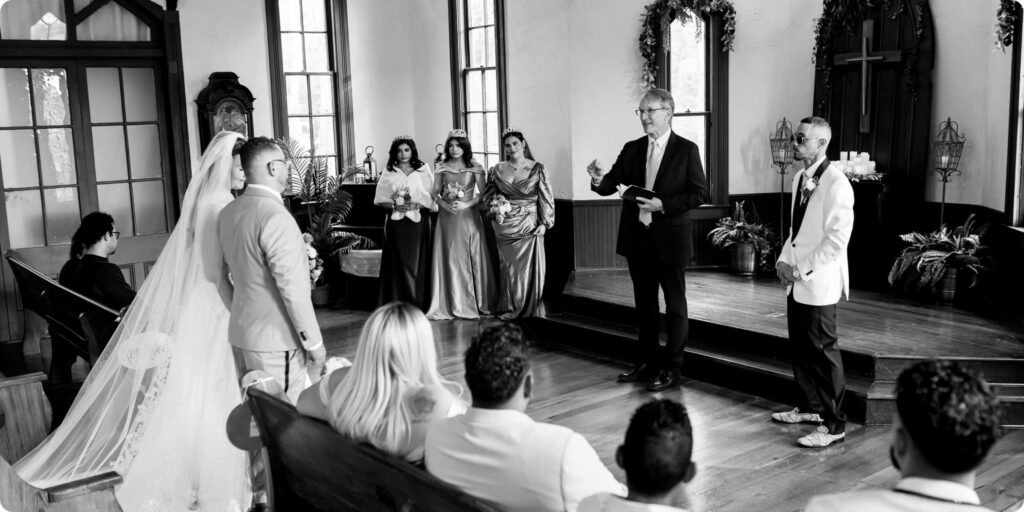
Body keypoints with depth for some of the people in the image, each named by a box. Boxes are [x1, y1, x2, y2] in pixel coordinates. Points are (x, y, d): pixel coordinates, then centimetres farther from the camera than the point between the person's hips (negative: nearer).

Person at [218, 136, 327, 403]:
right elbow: (292, 288, -22)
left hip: (242, 331, 9)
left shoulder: (228, 212, 6)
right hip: (277, 340, -9)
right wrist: (315, 343, -15)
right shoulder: (275, 216, -21)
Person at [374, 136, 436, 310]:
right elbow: (380, 199, 6)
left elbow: (432, 197, 3)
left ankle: (420, 306, 5)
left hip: (418, 222, 0)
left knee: (418, 264, -2)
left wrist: (417, 205, -12)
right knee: (399, 264, -2)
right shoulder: (388, 173, 8)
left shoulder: (423, 170, 6)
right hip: (396, 222, 0)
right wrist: (395, 205, -10)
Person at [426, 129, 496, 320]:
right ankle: (450, 304, 6)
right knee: (449, 259, 1)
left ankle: (477, 303, 8)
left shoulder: (474, 167, 0)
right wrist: (444, 204, -12)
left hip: (469, 217, -2)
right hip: (447, 218, 2)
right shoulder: (441, 168, 7)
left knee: (471, 259, -1)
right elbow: (435, 192, 6)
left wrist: (466, 204, -14)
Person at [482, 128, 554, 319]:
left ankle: (531, 309, 12)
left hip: (530, 227, -2)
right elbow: (488, 195, 15)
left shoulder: (537, 169, -1)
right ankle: (510, 308, 18)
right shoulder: (497, 170, 6)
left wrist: (544, 223, -8)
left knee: (530, 267, 0)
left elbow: (546, 198, -1)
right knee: (508, 266, 6)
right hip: (504, 228, 2)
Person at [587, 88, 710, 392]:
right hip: (637, 238, 5)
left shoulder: (686, 150, -6)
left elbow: (700, 194, -10)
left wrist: (663, 205, -20)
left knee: (675, 304, 6)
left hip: (670, 239, -5)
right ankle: (647, 361, 27)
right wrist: (599, 179, -21)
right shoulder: (631, 149, 7)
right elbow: (611, 185, 1)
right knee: (644, 303, 15)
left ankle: (671, 368, 15)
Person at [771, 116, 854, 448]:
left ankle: (833, 425, 6)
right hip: (796, 281, 8)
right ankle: (810, 406, 33)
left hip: (819, 283, -8)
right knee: (800, 346, 17)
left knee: (823, 351, -3)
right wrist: (784, 260, 5)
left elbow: (837, 239, -19)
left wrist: (803, 268, -17)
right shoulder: (800, 179, 11)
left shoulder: (836, 184, -15)